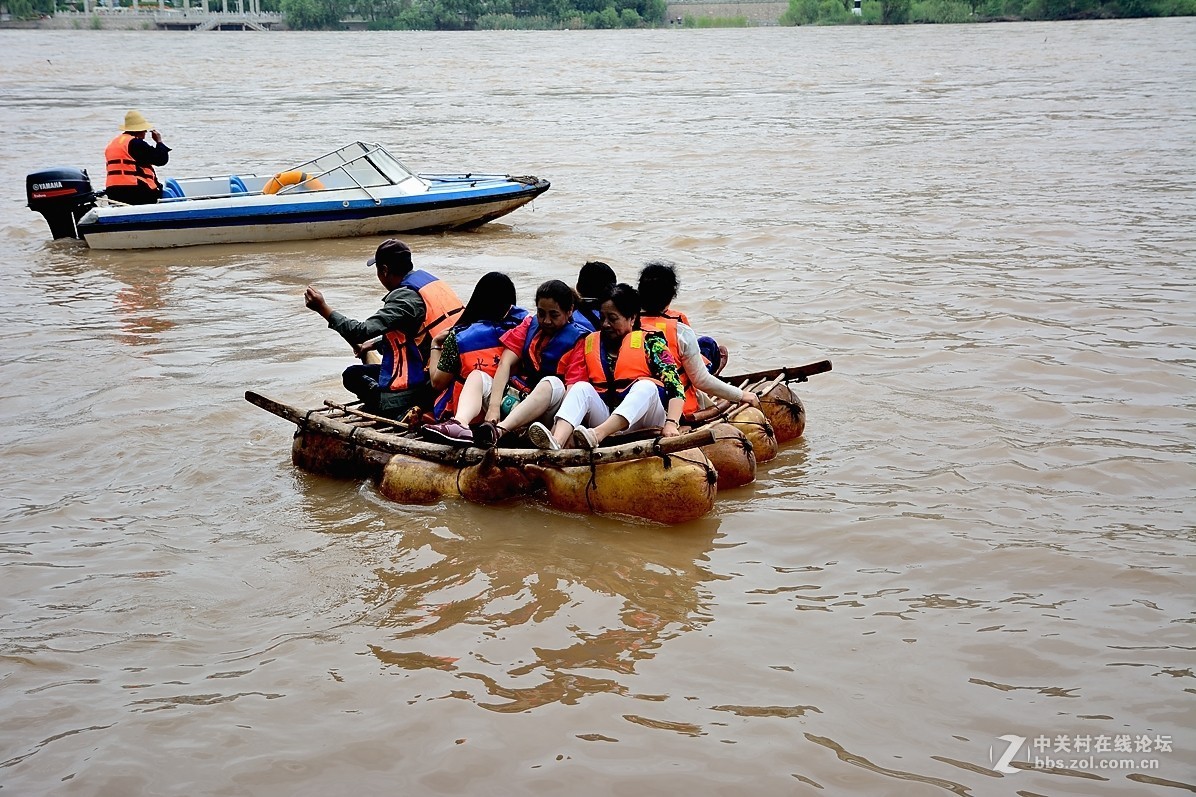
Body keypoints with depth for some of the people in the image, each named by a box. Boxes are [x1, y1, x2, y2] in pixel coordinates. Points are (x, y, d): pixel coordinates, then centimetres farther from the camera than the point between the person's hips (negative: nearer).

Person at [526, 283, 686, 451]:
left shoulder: (649, 341, 6)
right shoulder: (590, 342, 16)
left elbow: (674, 384, -6)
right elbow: (573, 384, 3)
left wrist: (671, 424, -22)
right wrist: (558, 423, -14)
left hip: (642, 417, -2)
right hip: (603, 417, 2)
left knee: (646, 386, -28)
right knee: (582, 388, -20)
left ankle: (596, 435, -48)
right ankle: (556, 441, -47)